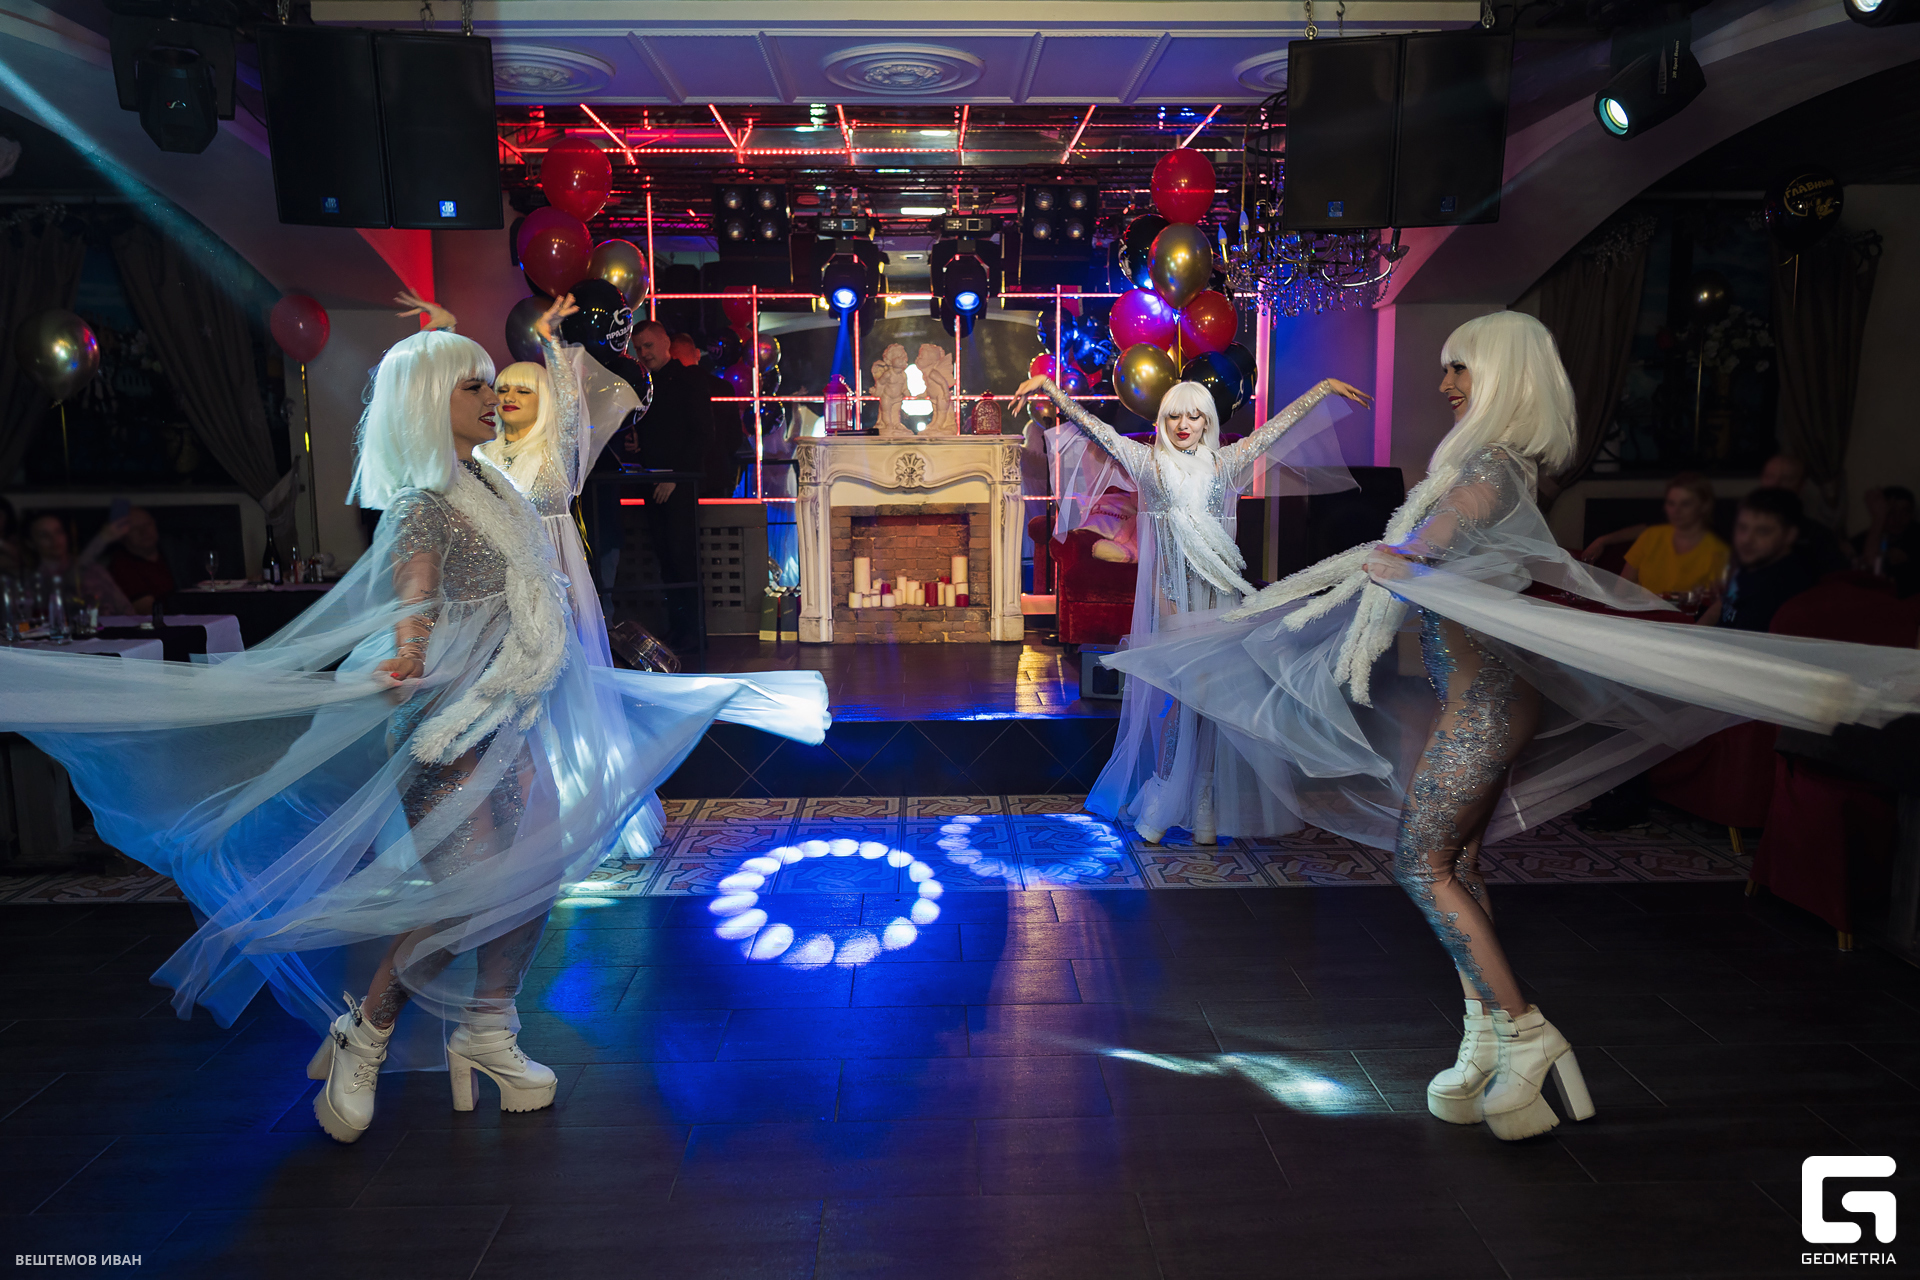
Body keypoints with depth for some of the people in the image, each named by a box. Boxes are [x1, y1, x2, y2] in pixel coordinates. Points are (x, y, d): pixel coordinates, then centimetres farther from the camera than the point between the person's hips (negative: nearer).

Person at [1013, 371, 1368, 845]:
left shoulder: (1225, 463, 12)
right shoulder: (1148, 462, 7)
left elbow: (1278, 426, 18)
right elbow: (1094, 427, 3)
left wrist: (1324, 388, 19)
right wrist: (1049, 387, -3)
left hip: (1216, 591, 2)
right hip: (1169, 588, -2)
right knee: (1170, 690, -4)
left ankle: (1204, 807, 8)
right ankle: (1163, 805, 8)